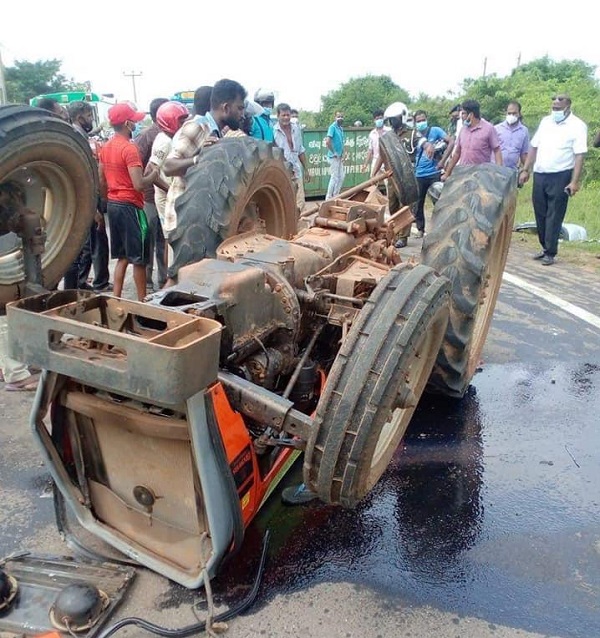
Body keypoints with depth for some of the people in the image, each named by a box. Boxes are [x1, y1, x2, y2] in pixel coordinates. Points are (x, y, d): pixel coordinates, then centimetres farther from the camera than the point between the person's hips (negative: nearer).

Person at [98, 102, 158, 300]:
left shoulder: (106, 147, 11)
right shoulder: (129, 148, -15)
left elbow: (101, 181, 15)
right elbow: (139, 184, -22)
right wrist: (154, 174, -5)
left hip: (113, 205, 9)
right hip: (130, 206, -8)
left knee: (122, 257, 15)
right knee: (139, 259, 1)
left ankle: (116, 300, 17)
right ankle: (142, 302, 9)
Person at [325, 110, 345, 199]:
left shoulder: (341, 128, 13)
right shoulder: (332, 127, -13)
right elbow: (327, 142, -24)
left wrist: (342, 155, 12)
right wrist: (334, 153, -17)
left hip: (339, 157, 8)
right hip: (333, 157, -8)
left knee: (341, 177, 11)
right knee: (335, 177, -6)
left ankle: (335, 196, 20)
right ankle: (329, 198, 2)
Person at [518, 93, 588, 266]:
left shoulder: (577, 125, -6)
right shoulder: (545, 121, 11)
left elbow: (579, 155, -11)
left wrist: (575, 181, -18)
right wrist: (526, 170, 8)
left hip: (560, 176, -5)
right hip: (539, 175, 5)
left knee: (554, 216, -2)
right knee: (540, 214, 10)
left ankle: (550, 253, 5)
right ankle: (545, 248, 23)